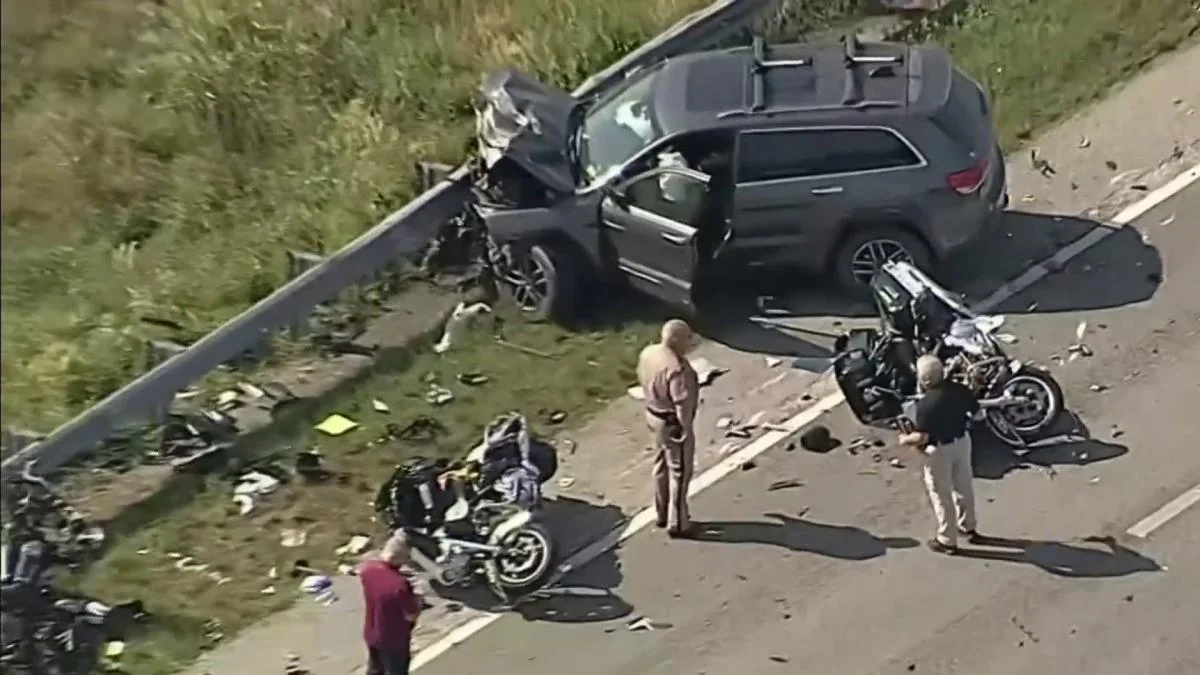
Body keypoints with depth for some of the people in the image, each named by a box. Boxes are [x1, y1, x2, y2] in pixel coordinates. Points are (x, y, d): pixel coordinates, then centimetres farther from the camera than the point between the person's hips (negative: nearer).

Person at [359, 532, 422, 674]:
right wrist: (417, 598, -4)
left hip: (371, 635, 6)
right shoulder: (400, 583, -35)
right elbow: (411, 616, -23)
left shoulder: (367, 568, -16)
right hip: (394, 640, -6)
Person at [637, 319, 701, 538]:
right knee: (679, 472, 5)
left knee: (662, 465, 23)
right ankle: (677, 524, 15)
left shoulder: (647, 353, -3)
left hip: (654, 416, 9)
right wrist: (685, 429, -18)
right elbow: (682, 403, -29)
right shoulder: (676, 367, -31)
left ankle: (662, 515, 37)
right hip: (673, 423, -9)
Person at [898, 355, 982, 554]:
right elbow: (977, 412, 4)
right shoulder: (960, 390, -9)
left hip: (940, 449, -6)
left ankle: (947, 540, 22)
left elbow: (921, 437, -27)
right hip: (962, 441, 6)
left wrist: (905, 439, -7)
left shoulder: (926, 403, -28)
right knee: (964, 487, 24)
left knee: (941, 495, 11)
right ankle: (968, 528, 42)